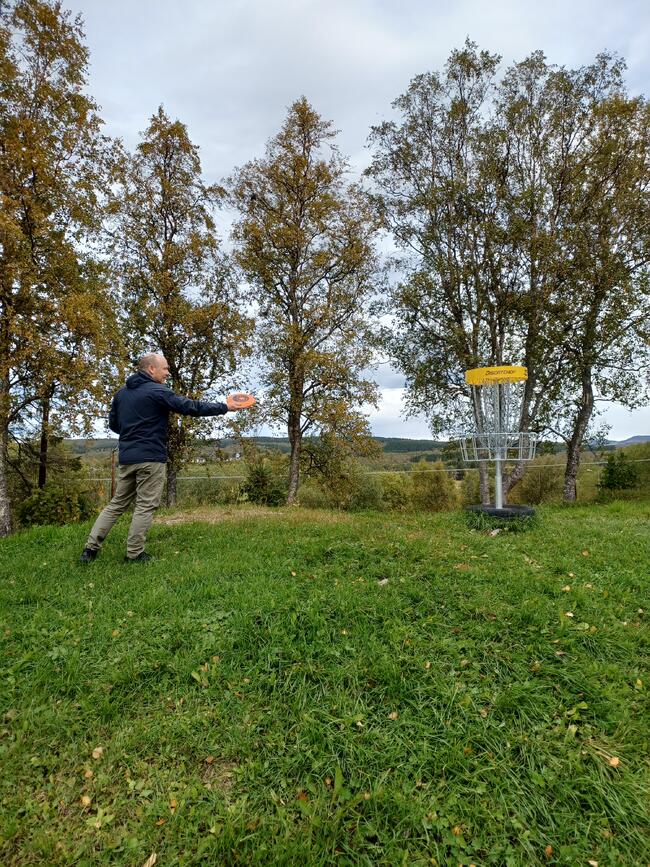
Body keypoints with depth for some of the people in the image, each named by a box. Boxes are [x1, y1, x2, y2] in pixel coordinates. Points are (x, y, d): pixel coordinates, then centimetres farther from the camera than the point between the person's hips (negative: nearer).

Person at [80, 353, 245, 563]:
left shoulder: (122, 393, 12)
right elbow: (191, 407, -13)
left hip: (126, 457, 7)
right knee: (146, 506, 2)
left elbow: (113, 424, 16)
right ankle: (134, 554, 8)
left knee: (117, 503, 15)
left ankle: (91, 547, 14)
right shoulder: (157, 391, -11)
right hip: (151, 458, -7)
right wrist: (224, 407, -7)